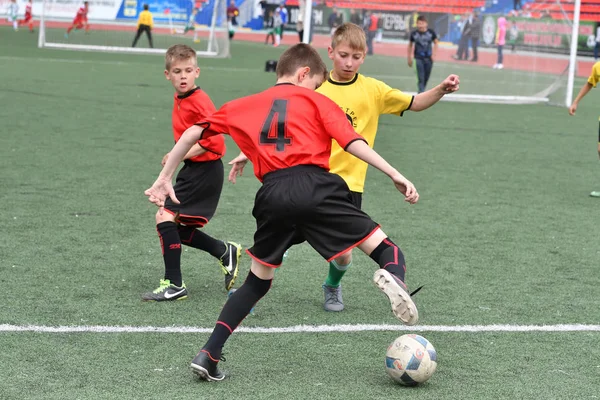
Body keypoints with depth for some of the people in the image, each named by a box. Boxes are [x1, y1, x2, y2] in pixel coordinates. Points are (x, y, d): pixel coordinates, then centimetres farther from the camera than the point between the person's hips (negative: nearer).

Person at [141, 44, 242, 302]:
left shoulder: (200, 102, -17)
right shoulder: (180, 100, 11)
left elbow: (213, 142, -24)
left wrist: (180, 155, -21)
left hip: (205, 171, -9)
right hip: (193, 169, 9)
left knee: (165, 217, -14)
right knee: (177, 228, 11)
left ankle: (174, 285, -9)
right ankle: (226, 252, 25)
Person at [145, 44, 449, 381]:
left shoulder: (242, 106, 26)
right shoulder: (317, 102, 16)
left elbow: (193, 133, 24)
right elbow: (352, 141, 2)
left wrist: (165, 178, 32)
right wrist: (396, 176, -1)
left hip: (273, 195, 3)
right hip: (315, 186, -3)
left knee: (257, 283, 21)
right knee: (385, 249, 3)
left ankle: (209, 355, 14)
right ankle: (393, 276, -34)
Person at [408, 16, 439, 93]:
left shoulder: (431, 32, -4)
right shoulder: (414, 34, -5)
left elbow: (435, 43, 8)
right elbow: (410, 45, 8)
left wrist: (434, 54, -3)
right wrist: (409, 58, 10)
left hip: (429, 58, 2)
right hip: (419, 58, -2)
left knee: (426, 77, 11)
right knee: (421, 78, -9)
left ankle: (421, 92, 31)